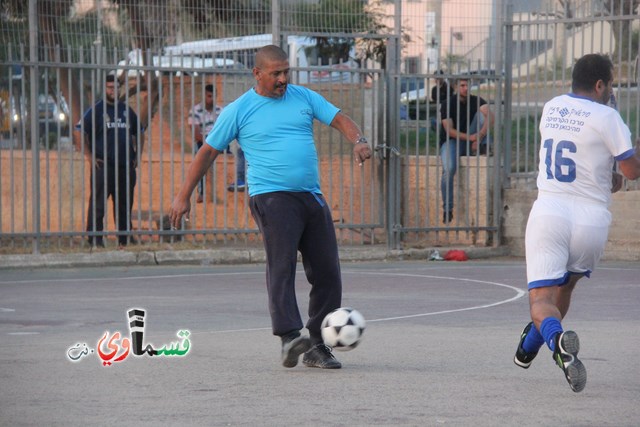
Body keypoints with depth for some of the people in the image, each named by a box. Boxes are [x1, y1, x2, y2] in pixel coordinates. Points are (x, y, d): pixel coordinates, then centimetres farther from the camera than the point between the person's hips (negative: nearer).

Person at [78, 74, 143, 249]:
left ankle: (125, 238, 15)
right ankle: (95, 239, -7)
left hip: (126, 166, 5)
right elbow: (81, 132, -7)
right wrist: (90, 157, -12)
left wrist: (137, 156, 14)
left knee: (125, 204, 9)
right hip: (103, 165, -5)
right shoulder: (96, 110, 0)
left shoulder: (126, 110, 15)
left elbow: (139, 134, 25)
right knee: (98, 203, -8)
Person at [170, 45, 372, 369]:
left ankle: (317, 347, 8)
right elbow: (208, 151, 8)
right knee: (281, 264, -23)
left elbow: (340, 120, 10)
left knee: (327, 272, 2)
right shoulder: (238, 111, 3)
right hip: (271, 196, -5)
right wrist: (183, 196, 7)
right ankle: (289, 337, -35)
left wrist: (358, 141, -13)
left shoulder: (304, 97, 13)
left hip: (312, 197, 5)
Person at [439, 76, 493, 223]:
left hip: (471, 140, 3)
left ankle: (483, 147, -24)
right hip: (452, 141, -3)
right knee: (449, 169, -34)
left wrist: (480, 135, -37)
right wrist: (469, 137, -30)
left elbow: (490, 116, -20)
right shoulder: (448, 104, -6)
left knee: (481, 112, -17)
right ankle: (447, 209, -22)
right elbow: (449, 130, -15)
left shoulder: (476, 101, -1)